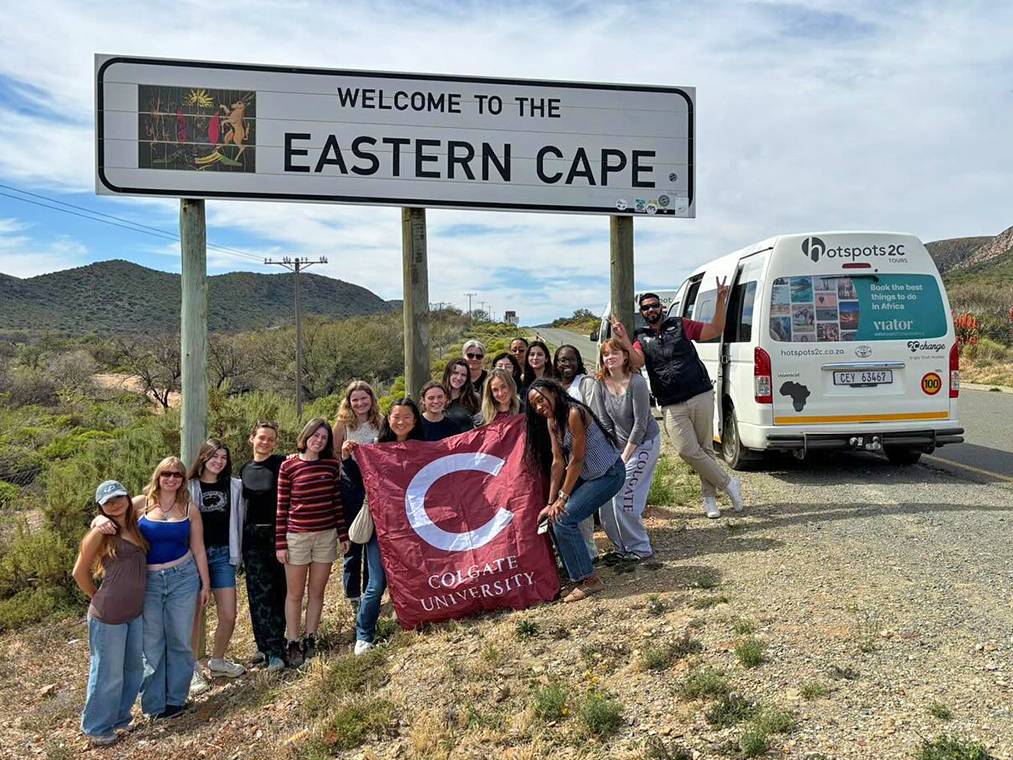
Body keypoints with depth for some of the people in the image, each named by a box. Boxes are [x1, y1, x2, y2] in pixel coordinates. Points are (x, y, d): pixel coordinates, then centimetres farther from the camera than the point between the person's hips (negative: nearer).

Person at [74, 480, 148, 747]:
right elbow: (80, 572, -5)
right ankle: (97, 728, 27)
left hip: (135, 612, 7)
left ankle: (120, 717, 38)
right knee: (109, 673, 7)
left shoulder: (134, 527, 5)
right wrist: (98, 598, 4)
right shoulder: (100, 533, -13)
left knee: (134, 668, 18)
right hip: (108, 615, -7)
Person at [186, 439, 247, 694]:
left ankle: (217, 661, 26)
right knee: (196, 615, 2)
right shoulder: (189, 486, -5)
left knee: (229, 615, 4)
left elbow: (238, 519, 12)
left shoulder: (234, 486, 5)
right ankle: (193, 670, 19)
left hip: (222, 554, 3)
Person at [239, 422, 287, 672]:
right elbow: (242, 504, 18)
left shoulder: (282, 465, -3)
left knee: (278, 591, 3)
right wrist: (239, 539, 16)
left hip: (277, 534, -4)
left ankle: (272, 647, 12)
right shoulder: (245, 470, 11)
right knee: (259, 593, -1)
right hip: (252, 537, 4)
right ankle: (272, 649, 4)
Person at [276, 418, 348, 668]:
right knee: (295, 594, 7)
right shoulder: (288, 466, -5)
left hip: (326, 535, 3)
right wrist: (280, 543, -5)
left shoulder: (332, 465, 4)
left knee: (317, 592, 11)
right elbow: (282, 507, -4)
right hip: (297, 536, -3)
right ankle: (292, 643, 19)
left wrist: (343, 535, 8)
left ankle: (309, 639, 24)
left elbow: (337, 502, 9)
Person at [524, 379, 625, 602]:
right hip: (586, 474, 9)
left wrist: (562, 498, -16)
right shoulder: (551, 421, 3)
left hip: (609, 473, -9)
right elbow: (558, 462, 0)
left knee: (563, 519, -15)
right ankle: (574, 571, 17)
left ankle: (588, 579, -4)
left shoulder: (574, 413, -24)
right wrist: (551, 502, -4)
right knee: (554, 515, 1)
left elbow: (577, 460, -21)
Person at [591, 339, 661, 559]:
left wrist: (625, 456, -16)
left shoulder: (636, 383, -21)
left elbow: (640, 424, -18)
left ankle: (640, 548, 6)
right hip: (619, 443, 6)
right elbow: (605, 423, 0)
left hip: (644, 442, -6)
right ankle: (622, 547, 18)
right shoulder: (600, 384, -4)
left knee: (624, 497, -11)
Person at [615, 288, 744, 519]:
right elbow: (636, 362, -8)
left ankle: (709, 497, 18)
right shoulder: (641, 339, 11)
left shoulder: (680, 325, 10)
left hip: (701, 396, 0)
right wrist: (624, 342, -25)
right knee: (688, 451, -9)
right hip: (672, 406, 1)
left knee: (705, 448, 4)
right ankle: (728, 484, 8)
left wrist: (721, 301, -5)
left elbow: (715, 330, 8)